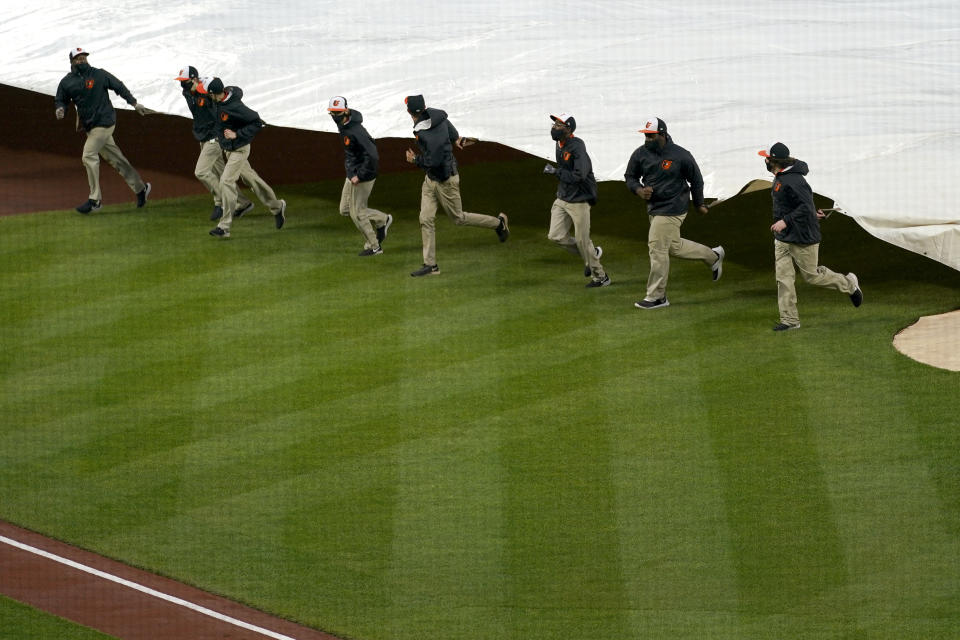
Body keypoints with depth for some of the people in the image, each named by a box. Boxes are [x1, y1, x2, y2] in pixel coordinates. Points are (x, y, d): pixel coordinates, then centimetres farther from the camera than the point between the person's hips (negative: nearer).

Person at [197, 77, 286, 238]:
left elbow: (257, 122, -26)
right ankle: (277, 207, 36)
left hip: (239, 149, -9)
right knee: (251, 178, 20)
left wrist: (237, 134, -28)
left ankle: (224, 227, -13)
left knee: (226, 181, -14)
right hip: (228, 148, 9)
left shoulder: (235, 107, -32)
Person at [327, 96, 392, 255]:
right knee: (345, 209, 17)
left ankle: (373, 247, 18)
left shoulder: (355, 131, -29)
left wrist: (359, 176, -25)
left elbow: (372, 156, -32)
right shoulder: (342, 125, 1)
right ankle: (382, 220, 30)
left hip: (362, 177, -10)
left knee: (357, 213, 2)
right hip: (352, 175, 10)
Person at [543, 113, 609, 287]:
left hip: (579, 201, -9)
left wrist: (556, 171, -24)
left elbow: (579, 176, -30)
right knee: (556, 236, 2)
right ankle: (592, 253, 21)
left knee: (582, 240, -3)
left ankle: (600, 276, 14)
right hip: (562, 199, 9)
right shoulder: (559, 145, 7)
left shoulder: (577, 147, -21)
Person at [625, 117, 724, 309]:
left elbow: (696, 179, 0)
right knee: (674, 246, 18)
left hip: (672, 209, -7)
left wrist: (698, 204, 9)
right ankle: (712, 256, 40)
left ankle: (657, 297, 3)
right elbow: (630, 177, 9)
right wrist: (639, 190, -12)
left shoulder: (681, 156, -14)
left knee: (657, 248, -7)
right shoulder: (640, 154, -2)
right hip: (653, 207, 7)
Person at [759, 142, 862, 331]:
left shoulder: (793, 181, -24)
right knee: (783, 278, 3)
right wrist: (813, 211, 26)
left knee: (812, 275, 4)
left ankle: (848, 284, 28)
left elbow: (806, 207, -28)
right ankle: (789, 320, 6)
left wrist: (786, 221, -31)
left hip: (803, 237, -9)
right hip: (782, 238, 9)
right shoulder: (780, 178, 8)